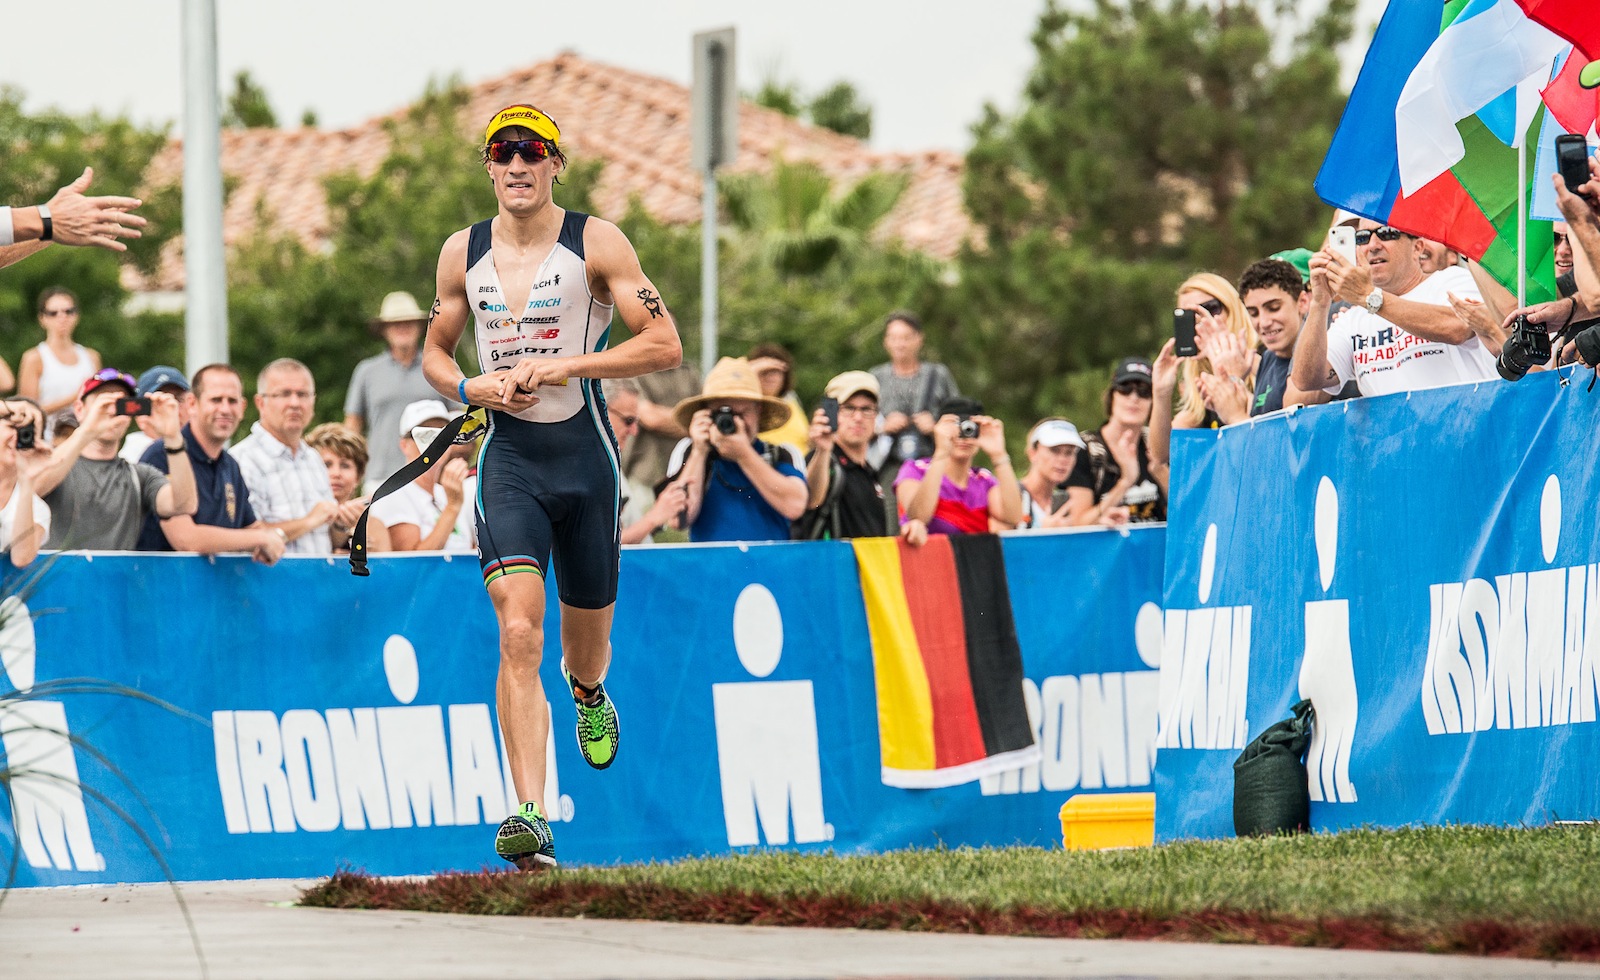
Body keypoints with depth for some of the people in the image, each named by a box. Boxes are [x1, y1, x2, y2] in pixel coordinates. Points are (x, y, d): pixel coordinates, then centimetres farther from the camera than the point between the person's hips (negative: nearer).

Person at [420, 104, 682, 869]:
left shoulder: (596, 244, -3)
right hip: (507, 455, 0)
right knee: (518, 635, -18)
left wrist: (570, 364, -18)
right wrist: (467, 388, -2)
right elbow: (434, 351, 20)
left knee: (586, 635, 15)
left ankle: (589, 694, 55)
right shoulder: (462, 253, 7)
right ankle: (531, 818, -25)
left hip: (584, 453, 0)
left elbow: (664, 346, -7)